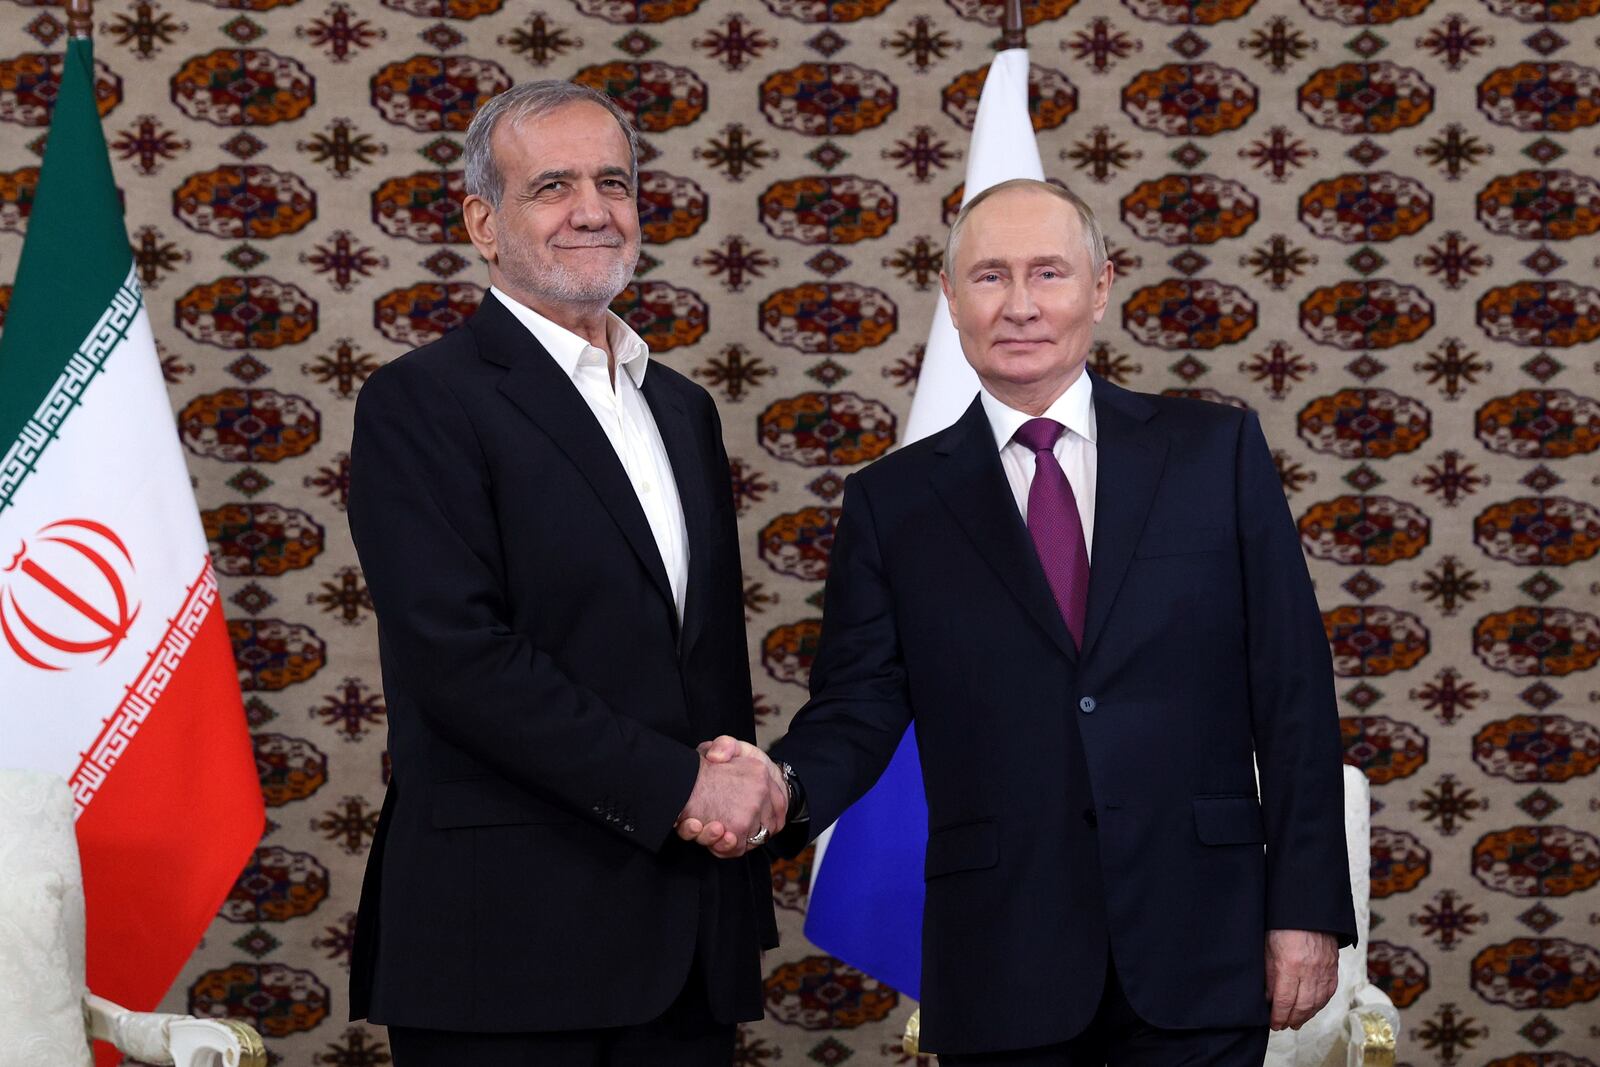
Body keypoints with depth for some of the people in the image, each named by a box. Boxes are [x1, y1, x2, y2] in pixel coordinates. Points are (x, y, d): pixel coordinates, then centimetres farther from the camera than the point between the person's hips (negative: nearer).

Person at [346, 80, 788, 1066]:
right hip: (512, 939, -6)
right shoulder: (421, 403, -6)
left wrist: (746, 796, 1)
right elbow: (460, 659, -16)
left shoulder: (683, 410, 18)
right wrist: (680, 785, -15)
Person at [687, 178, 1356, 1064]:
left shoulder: (1216, 452, 5)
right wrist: (782, 786, -21)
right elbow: (858, 708, 2)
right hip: (1002, 975, 0)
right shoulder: (893, 501, 7)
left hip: (1198, 955, 0)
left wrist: (1308, 907, -3)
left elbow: (1292, 689, 3)